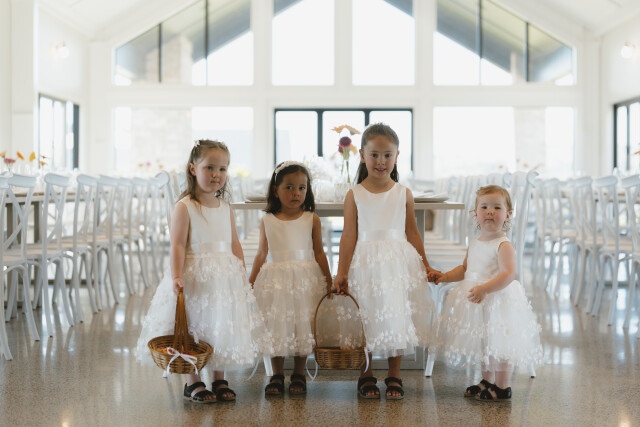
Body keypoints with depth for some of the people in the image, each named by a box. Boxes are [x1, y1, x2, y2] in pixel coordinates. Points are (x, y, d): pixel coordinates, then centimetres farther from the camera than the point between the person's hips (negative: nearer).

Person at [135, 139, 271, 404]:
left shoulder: (225, 208, 9)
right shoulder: (184, 207, -8)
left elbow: (234, 244, 13)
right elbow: (178, 245, -13)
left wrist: (243, 274, 7)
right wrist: (176, 277, -22)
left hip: (225, 277, 5)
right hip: (195, 277, -5)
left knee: (223, 328, 9)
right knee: (193, 329, 2)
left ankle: (220, 380, 23)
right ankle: (193, 382, 17)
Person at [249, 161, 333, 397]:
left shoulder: (311, 219, 1)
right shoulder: (267, 221, 4)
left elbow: (319, 253, 6)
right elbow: (262, 254, 10)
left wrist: (329, 283, 6)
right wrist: (250, 283, 11)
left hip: (305, 279, 0)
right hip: (275, 280, 1)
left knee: (303, 325, 4)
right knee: (276, 326, 3)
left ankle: (299, 374, 18)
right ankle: (277, 375, 16)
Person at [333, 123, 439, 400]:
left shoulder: (403, 194, 5)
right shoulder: (354, 195, 1)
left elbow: (412, 233, 10)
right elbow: (349, 235, 0)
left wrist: (426, 267, 11)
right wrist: (341, 272, -4)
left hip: (398, 263, 1)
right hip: (365, 263, -1)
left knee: (396, 318, 4)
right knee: (366, 320, 3)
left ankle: (394, 377, 19)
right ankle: (366, 377, 20)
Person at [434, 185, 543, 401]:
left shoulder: (503, 245, -14)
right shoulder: (474, 243, 11)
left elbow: (508, 274, -25)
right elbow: (465, 269, 24)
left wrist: (484, 289, -34)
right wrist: (446, 276, 9)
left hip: (498, 300, -8)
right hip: (476, 302, 8)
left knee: (498, 342, -5)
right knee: (483, 343, 18)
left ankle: (502, 386, 7)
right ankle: (487, 381, 32)